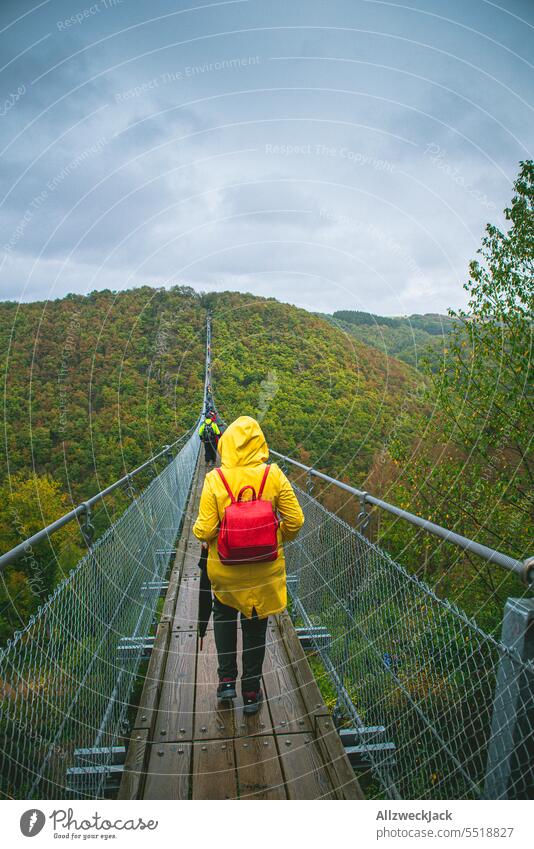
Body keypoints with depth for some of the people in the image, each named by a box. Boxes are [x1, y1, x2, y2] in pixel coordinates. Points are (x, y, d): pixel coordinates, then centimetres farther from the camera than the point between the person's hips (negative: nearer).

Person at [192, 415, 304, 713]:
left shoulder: (215, 479, -17)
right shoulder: (273, 475, -14)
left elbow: (204, 531, -16)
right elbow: (295, 521, -9)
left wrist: (202, 535, 7)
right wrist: (279, 539, 10)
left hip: (224, 567, 0)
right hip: (264, 568, 1)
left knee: (224, 614, 28)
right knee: (255, 627, 18)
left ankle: (226, 679, 27)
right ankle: (251, 692, 31)